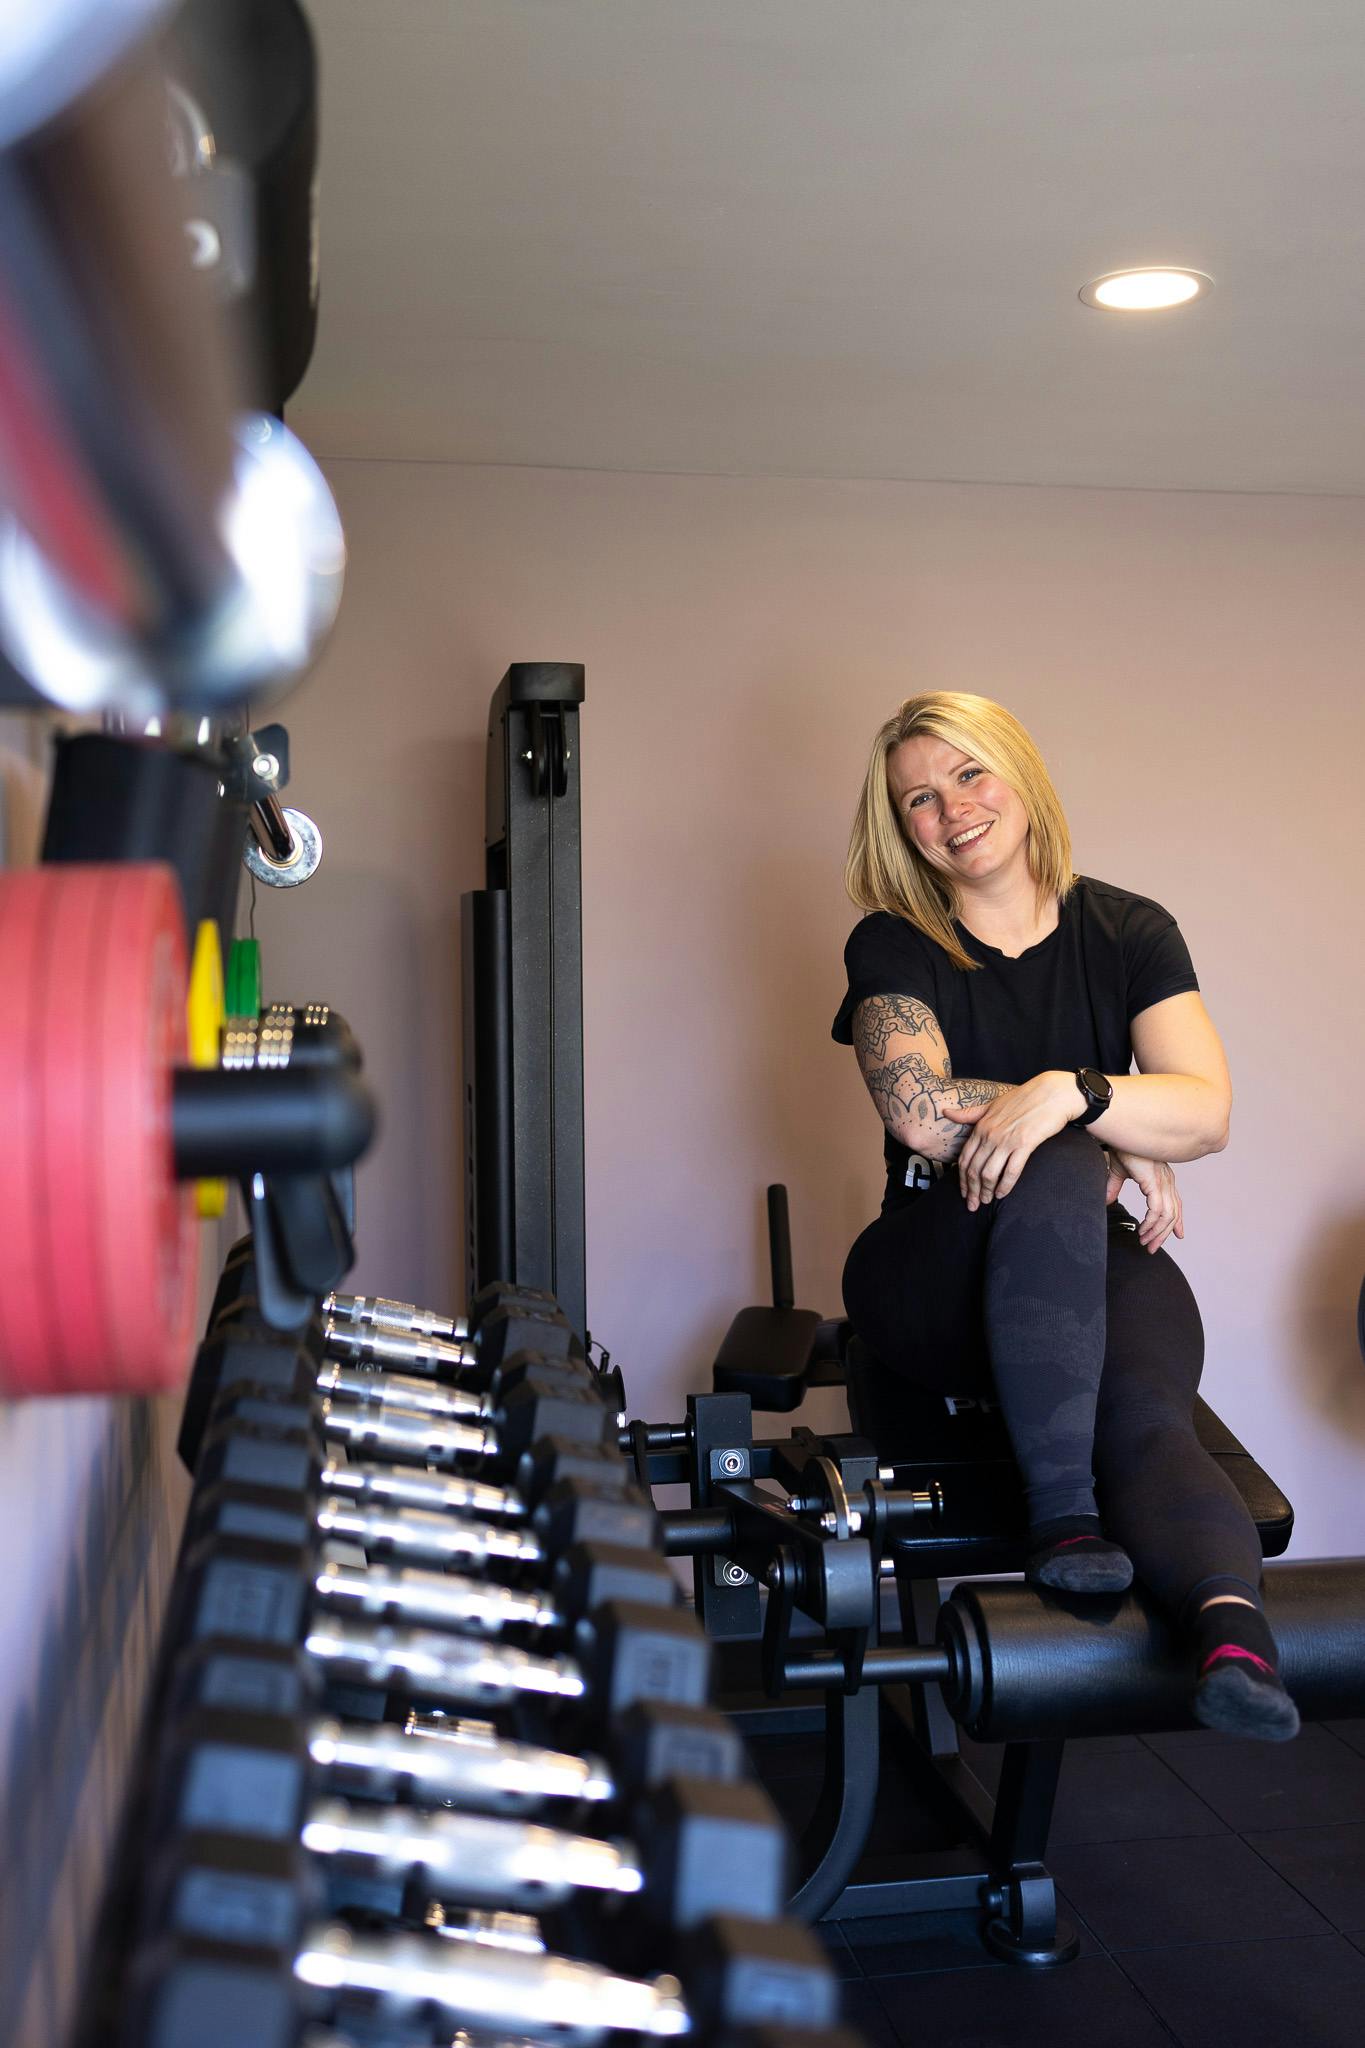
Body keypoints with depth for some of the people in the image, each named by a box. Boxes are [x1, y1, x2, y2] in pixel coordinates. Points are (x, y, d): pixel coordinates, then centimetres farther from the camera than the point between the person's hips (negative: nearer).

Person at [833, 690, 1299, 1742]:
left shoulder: (1130, 932, 7)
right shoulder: (895, 945, 2)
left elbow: (1207, 1112, -7)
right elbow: (924, 1117, -14)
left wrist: (1070, 1091, -26)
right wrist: (1116, 1136, -12)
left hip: (1099, 1260, 2)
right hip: (939, 1279, -1)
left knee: (1148, 1414, -31)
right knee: (1060, 1172, -35)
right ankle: (1061, 1511, -39)